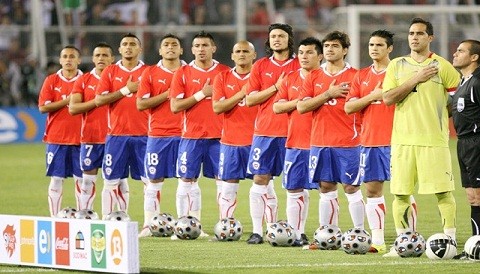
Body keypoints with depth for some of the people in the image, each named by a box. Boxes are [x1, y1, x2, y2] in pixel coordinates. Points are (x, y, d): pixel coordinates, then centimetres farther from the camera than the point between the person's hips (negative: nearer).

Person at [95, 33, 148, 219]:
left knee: (150, 180, -3)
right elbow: (99, 100, -3)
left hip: (143, 135, 0)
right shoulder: (110, 72, 8)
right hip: (116, 134, 0)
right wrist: (126, 90, -8)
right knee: (112, 181, 1)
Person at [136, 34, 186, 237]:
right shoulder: (150, 73, 7)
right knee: (154, 180, 1)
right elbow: (141, 104, -1)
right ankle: (148, 225, 5)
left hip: (184, 134, 0)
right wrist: (167, 94, -9)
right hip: (158, 134, 0)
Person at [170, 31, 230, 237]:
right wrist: (201, 94, -9)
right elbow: (175, 106, -3)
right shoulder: (183, 73, 4)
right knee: (187, 179, 0)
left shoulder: (225, 72, 6)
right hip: (191, 135, 0)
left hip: (218, 135, 0)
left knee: (223, 179, -3)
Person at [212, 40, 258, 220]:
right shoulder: (222, 78, 8)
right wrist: (241, 94, -10)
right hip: (230, 141, 1)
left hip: (256, 141, -1)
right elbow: (217, 107, -3)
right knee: (228, 187, 2)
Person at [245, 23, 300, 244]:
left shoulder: (300, 66, 5)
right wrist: (276, 87, -7)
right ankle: (257, 231, 2)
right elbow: (250, 99, 3)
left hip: (292, 131, -2)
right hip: (265, 131, 2)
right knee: (260, 179, -1)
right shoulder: (260, 66, 10)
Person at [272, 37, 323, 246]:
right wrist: (299, 102, -8)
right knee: (294, 190, 7)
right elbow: (277, 107, 6)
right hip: (295, 143, 5)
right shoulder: (290, 79, 12)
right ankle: (296, 234, 14)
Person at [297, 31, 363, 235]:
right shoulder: (314, 77, 10)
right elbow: (301, 106, -1)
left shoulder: (354, 76, 0)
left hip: (347, 142, -4)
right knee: (326, 189, 6)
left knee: (351, 188, -3)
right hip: (319, 141, 4)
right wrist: (328, 94, -9)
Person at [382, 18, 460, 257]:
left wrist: (439, 113, -1)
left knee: (443, 192, -6)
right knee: (400, 193, 3)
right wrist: (416, 79, -10)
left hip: (434, 139, -3)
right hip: (403, 138, 3)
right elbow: (388, 98, -3)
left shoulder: (441, 66, 1)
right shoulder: (397, 65, 10)